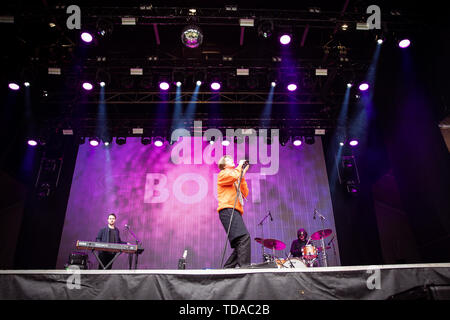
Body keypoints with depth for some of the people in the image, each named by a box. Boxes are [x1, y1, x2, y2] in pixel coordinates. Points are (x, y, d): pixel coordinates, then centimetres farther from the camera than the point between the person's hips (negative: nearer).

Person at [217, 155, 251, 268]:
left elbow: (245, 194, 20)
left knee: (240, 245, 4)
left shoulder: (235, 182, 32)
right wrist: (239, 166, 7)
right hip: (228, 210, -9)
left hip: (235, 212, 9)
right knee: (244, 237, -26)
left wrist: (242, 176, 16)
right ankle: (244, 266, -31)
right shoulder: (223, 174, 10)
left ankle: (227, 268, 10)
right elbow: (233, 176, -12)